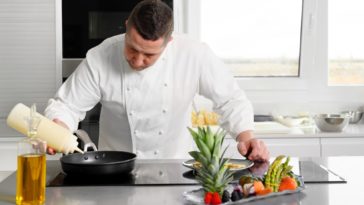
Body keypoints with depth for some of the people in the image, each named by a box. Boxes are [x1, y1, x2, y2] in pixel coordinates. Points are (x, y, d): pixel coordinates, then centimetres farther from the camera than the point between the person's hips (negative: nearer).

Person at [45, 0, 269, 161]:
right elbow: (67, 106, -10)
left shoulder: (194, 55, -17)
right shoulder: (99, 59, -17)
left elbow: (230, 99, -7)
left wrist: (246, 137, -21)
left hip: (175, 166, 1)